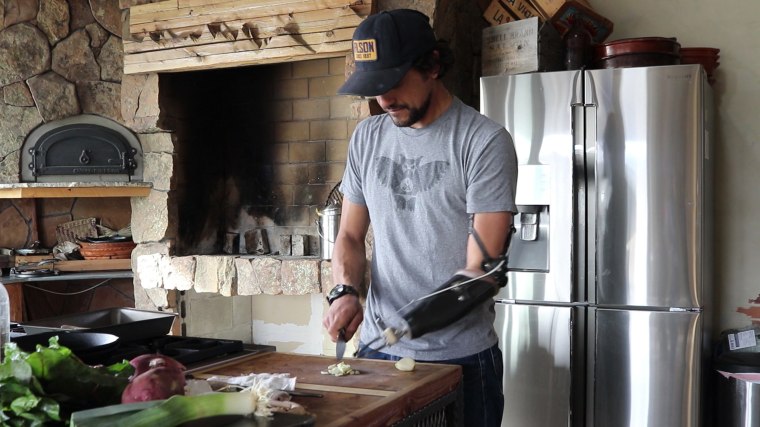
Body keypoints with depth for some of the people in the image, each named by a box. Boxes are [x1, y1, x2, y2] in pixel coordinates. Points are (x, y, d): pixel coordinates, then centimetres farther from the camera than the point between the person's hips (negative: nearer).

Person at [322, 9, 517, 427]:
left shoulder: (484, 141, -11)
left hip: (460, 356, -4)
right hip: (376, 348, 5)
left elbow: (481, 266, -15)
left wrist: (409, 322, -26)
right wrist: (345, 291, -8)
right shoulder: (367, 138, 6)